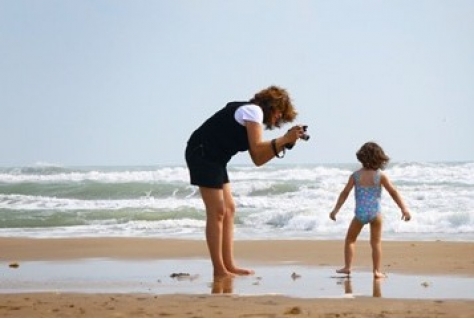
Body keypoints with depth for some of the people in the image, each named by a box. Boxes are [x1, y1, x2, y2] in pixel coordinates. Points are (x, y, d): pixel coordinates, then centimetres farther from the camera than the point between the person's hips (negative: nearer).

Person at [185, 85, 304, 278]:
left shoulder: (253, 116, 21)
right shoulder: (253, 110, -8)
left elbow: (257, 159, 15)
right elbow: (257, 149, -19)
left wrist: (283, 144, 7)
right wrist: (284, 139, -14)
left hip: (214, 159, 11)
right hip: (201, 153, -11)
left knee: (229, 209, 9)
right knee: (217, 211, -10)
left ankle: (229, 265, 9)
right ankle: (219, 269, -9)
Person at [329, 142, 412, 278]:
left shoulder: (356, 175, -2)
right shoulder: (380, 175, -5)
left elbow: (344, 193, 0)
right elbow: (393, 192, -6)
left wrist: (335, 210, 8)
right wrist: (404, 209, -5)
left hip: (360, 213, 0)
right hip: (375, 212, 0)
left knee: (350, 239, 17)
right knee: (376, 242, 8)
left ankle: (347, 267, 11)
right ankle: (377, 271, 3)